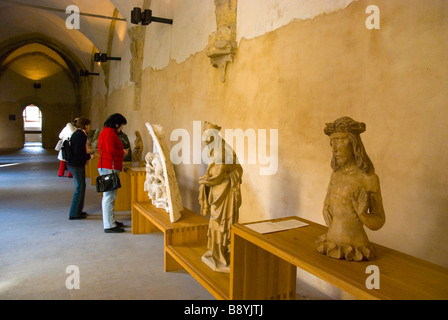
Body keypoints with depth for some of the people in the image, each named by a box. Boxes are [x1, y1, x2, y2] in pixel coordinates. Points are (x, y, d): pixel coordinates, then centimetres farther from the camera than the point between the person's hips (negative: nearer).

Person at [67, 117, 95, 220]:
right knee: (79, 189, -2)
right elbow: (78, 153, -23)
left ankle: (78, 211, 27)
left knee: (81, 187, 17)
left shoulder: (76, 134, 13)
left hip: (73, 164, 10)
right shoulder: (80, 135, -17)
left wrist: (88, 154, 15)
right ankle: (74, 214, 7)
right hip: (77, 166, -10)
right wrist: (89, 156, -10)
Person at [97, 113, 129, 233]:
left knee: (109, 195, 17)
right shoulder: (109, 132, -13)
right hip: (109, 168, -11)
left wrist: (121, 151, 11)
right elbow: (110, 150, -22)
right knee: (109, 196, -8)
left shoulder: (107, 131, 20)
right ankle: (109, 225, -3)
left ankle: (110, 220, 27)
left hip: (106, 167, 11)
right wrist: (123, 152, -7)